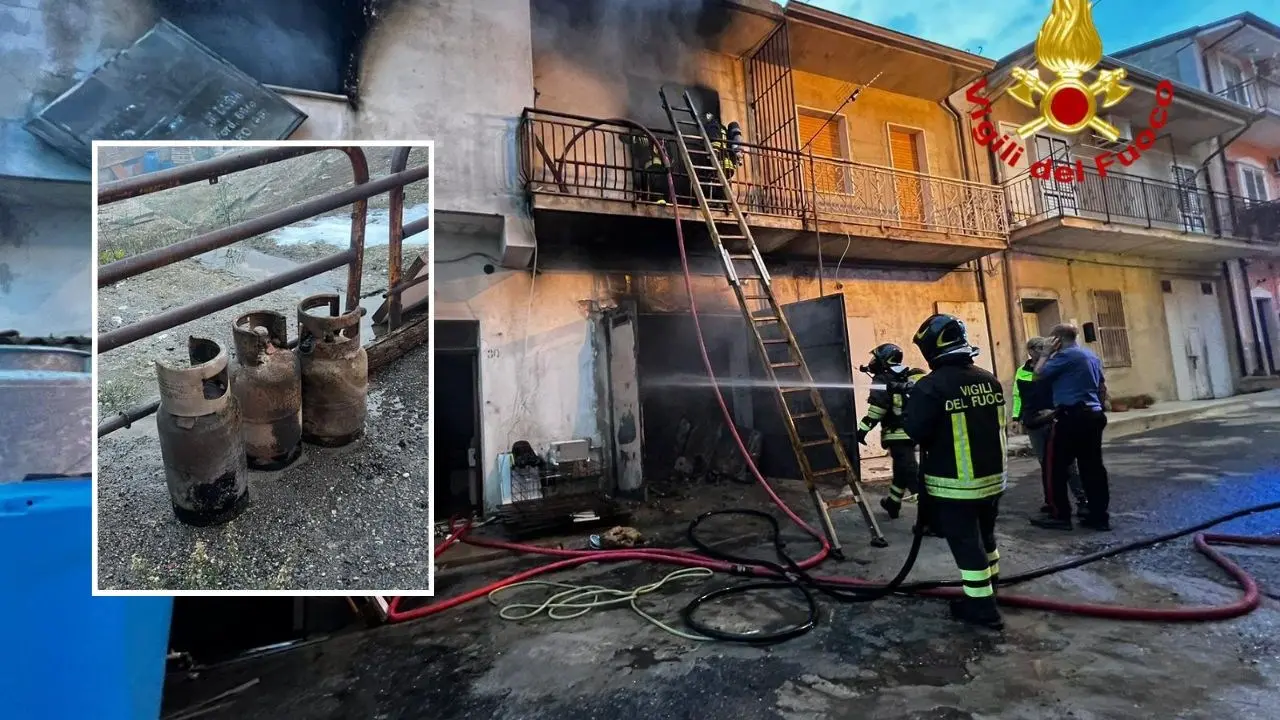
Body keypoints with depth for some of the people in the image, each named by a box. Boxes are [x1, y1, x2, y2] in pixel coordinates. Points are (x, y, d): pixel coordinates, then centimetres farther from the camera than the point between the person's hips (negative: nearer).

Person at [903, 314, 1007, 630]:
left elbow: (916, 432, -18)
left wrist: (912, 406, 1)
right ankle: (990, 588, 43)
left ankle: (982, 606, 16)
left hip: (954, 484, -7)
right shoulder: (990, 380, 2)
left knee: (966, 543, 6)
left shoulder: (930, 386, -21)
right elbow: (994, 423, 15)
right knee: (985, 536, 25)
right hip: (993, 476, 8)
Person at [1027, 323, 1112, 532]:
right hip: (1093, 415, 9)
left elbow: (1039, 375, -10)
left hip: (1071, 416, -9)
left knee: (1056, 467, -1)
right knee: (1093, 467, 9)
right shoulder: (1091, 355, 17)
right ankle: (1100, 516, 12)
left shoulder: (1066, 355, -11)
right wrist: (1098, 407, 28)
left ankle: (1060, 516, 3)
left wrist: (1047, 353, -1)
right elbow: (1102, 386, 22)